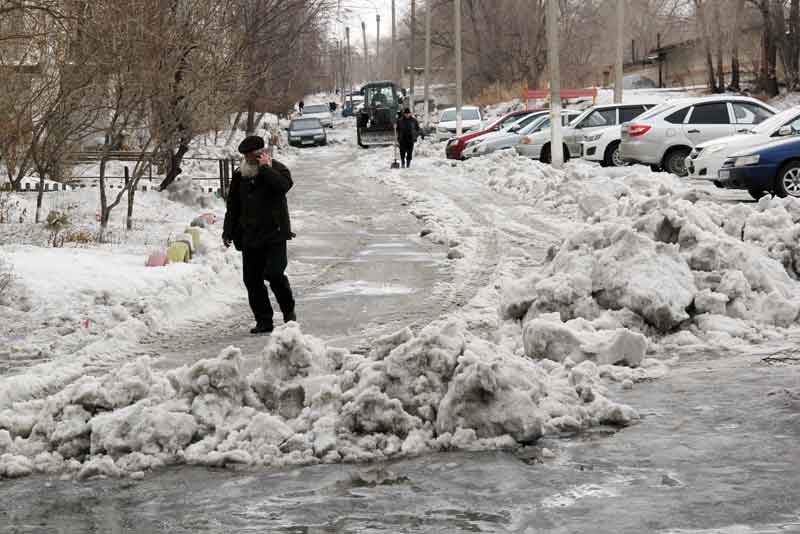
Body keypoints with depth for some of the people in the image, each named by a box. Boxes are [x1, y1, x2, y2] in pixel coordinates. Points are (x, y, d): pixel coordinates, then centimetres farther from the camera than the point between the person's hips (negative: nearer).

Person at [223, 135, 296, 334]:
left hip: (274, 234, -5)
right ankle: (264, 321, 8)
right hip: (250, 237, 5)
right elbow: (232, 206, 19)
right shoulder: (240, 174, 13)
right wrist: (228, 232, 15)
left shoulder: (276, 168, 0)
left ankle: (289, 311, 8)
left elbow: (285, 184, -24)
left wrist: (265, 168, -17)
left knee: (274, 274, -15)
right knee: (252, 280, 1)